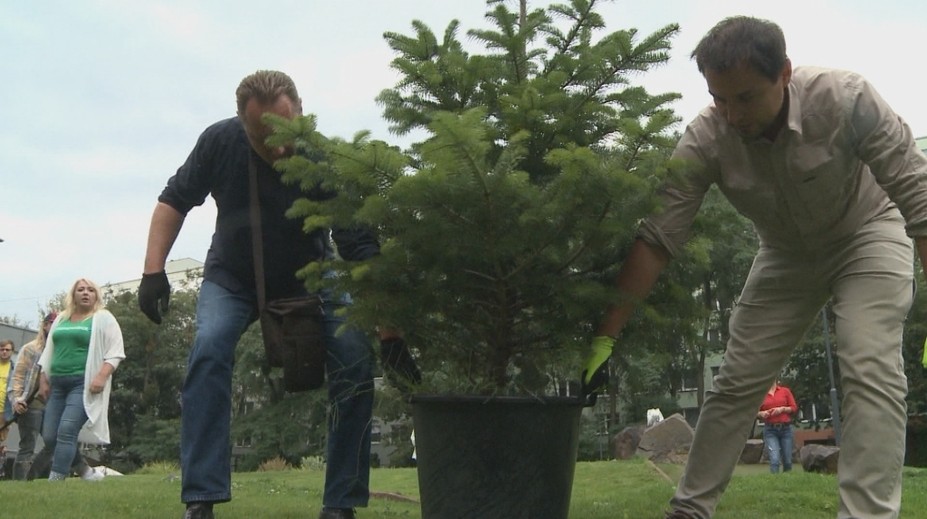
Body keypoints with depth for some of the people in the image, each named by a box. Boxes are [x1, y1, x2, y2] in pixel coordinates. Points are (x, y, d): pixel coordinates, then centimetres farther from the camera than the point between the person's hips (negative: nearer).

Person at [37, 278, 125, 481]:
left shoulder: (103, 318, 1)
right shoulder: (61, 319, 19)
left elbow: (115, 352, -6)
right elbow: (48, 352, 23)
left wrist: (101, 376, -18)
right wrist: (43, 381, 16)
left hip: (84, 384, -7)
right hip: (57, 383, 7)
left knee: (66, 431, -19)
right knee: (49, 437, 2)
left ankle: (54, 481, -19)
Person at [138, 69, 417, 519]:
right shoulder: (220, 142, -23)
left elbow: (361, 251, -32)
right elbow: (175, 201, -7)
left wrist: (387, 330, -40)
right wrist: (153, 271, -19)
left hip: (310, 279, 0)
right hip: (233, 278, 1)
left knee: (356, 366, -18)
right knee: (209, 352, -26)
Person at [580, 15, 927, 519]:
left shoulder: (845, 99, -32)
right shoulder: (704, 139, -26)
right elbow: (656, 240, -25)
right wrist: (604, 338, -28)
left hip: (868, 233, -2)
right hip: (786, 253, 3)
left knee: (871, 369, -20)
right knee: (737, 379, 0)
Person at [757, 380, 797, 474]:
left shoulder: (785, 391, 8)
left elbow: (794, 408, 6)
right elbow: (755, 412, 11)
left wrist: (782, 409, -10)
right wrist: (761, 414, -10)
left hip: (785, 428, 2)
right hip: (770, 430, -1)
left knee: (787, 461, 5)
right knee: (774, 460, -16)